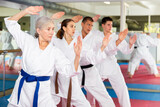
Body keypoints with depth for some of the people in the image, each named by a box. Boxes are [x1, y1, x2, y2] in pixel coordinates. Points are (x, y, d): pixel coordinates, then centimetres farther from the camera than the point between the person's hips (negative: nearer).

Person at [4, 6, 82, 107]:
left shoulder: (55, 52, -5)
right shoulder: (28, 41, -3)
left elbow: (70, 71, -9)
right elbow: (11, 23, 0)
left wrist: (77, 56, -25)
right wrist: (26, 11, -10)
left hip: (42, 91, -1)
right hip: (23, 88, 1)